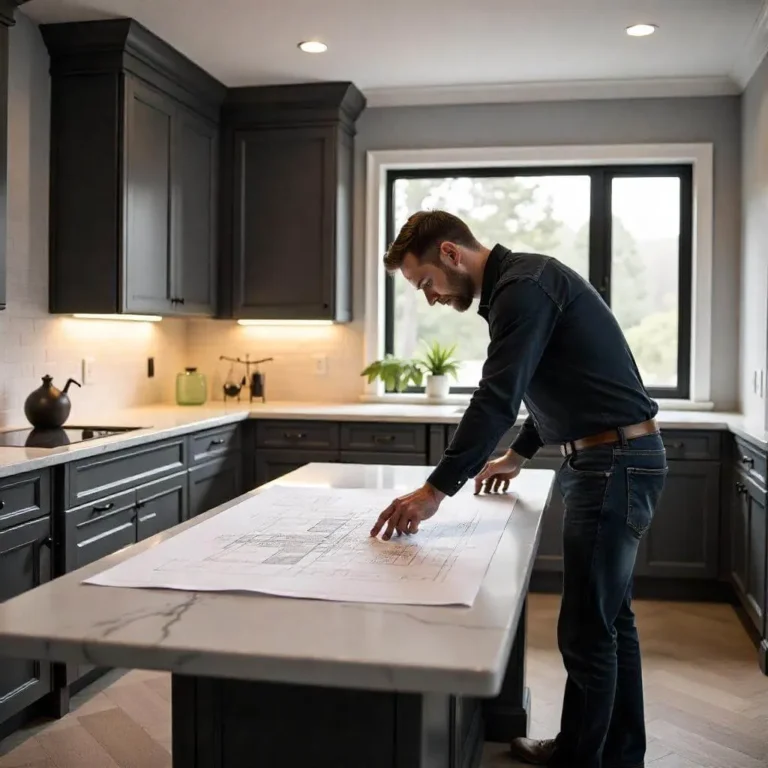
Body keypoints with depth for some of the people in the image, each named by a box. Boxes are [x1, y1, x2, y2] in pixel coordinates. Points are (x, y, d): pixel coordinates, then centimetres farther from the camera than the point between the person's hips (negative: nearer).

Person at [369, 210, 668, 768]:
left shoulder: (524, 284, -17)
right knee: (609, 619, 19)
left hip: (616, 462, -11)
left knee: (586, 632, -2)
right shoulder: (520, 283, 15)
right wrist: (518, 455, 30)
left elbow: (497, 397, -26)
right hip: (613, 459, 11)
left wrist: (435, 492, -26)